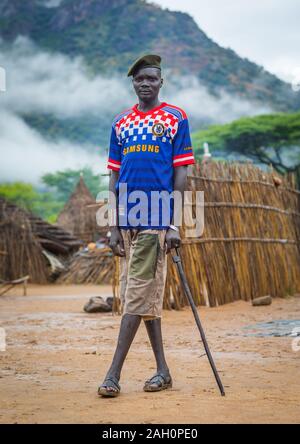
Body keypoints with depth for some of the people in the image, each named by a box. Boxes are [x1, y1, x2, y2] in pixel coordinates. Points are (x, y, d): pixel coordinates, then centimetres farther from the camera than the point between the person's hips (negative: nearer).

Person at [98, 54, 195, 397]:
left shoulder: (175, 118, 3)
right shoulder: (120, 123, 14)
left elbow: (180, 174, -2)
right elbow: (115, 178, 13)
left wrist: (174, 224, -9)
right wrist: (114, 227, 7)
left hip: (157, 220, -5)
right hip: (128, 221, 5)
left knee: (137, 294, -9)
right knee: (145, 295, 9)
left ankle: (114, 374, -11)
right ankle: (162, 371, 17)